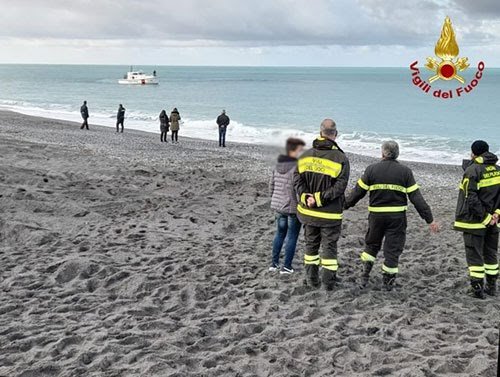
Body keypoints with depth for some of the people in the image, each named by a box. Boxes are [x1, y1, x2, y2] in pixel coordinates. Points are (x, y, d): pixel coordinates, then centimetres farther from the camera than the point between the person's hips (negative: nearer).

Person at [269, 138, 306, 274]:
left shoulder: (278, 166, 5)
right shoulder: (297, 167, -20)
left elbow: (271, 185, 12)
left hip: (279, 207, 7)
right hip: (294, 208, -7)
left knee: (280, 233, 21)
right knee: (292, 237, 5)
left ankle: (274, 263, 25)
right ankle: (287, 267, 11)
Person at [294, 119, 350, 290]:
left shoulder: (305, 155, 0)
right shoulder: (341, 159, -13)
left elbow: (298, 180, -5)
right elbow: (339, 187, -19)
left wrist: (306, 197, -13)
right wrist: (319, 198, -17)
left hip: (307, 211, 4)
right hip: (330, 214, -4)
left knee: (311, 244, 17)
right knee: (329, 246, 8)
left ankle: (312, 279, 24)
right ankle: (328, 281, 12)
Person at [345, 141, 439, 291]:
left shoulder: (372, 169, -1)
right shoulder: (405, 171, -2)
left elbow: (358, 191, 2)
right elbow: (416, 197, -5)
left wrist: (345, 205, 16)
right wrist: (429, 219, -1)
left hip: (376, 215, 1)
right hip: (397, 216, -1)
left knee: (371, 245, 19)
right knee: (393, 248, 8)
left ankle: (364, 276, 16)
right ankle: (388, 282, 14)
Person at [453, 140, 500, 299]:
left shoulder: (472, 170, -14)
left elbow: (471, 199, -19)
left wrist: (486, 218, -14)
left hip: (474, 221, -6)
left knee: (474, 255, 2)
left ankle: (477, 288, 1)